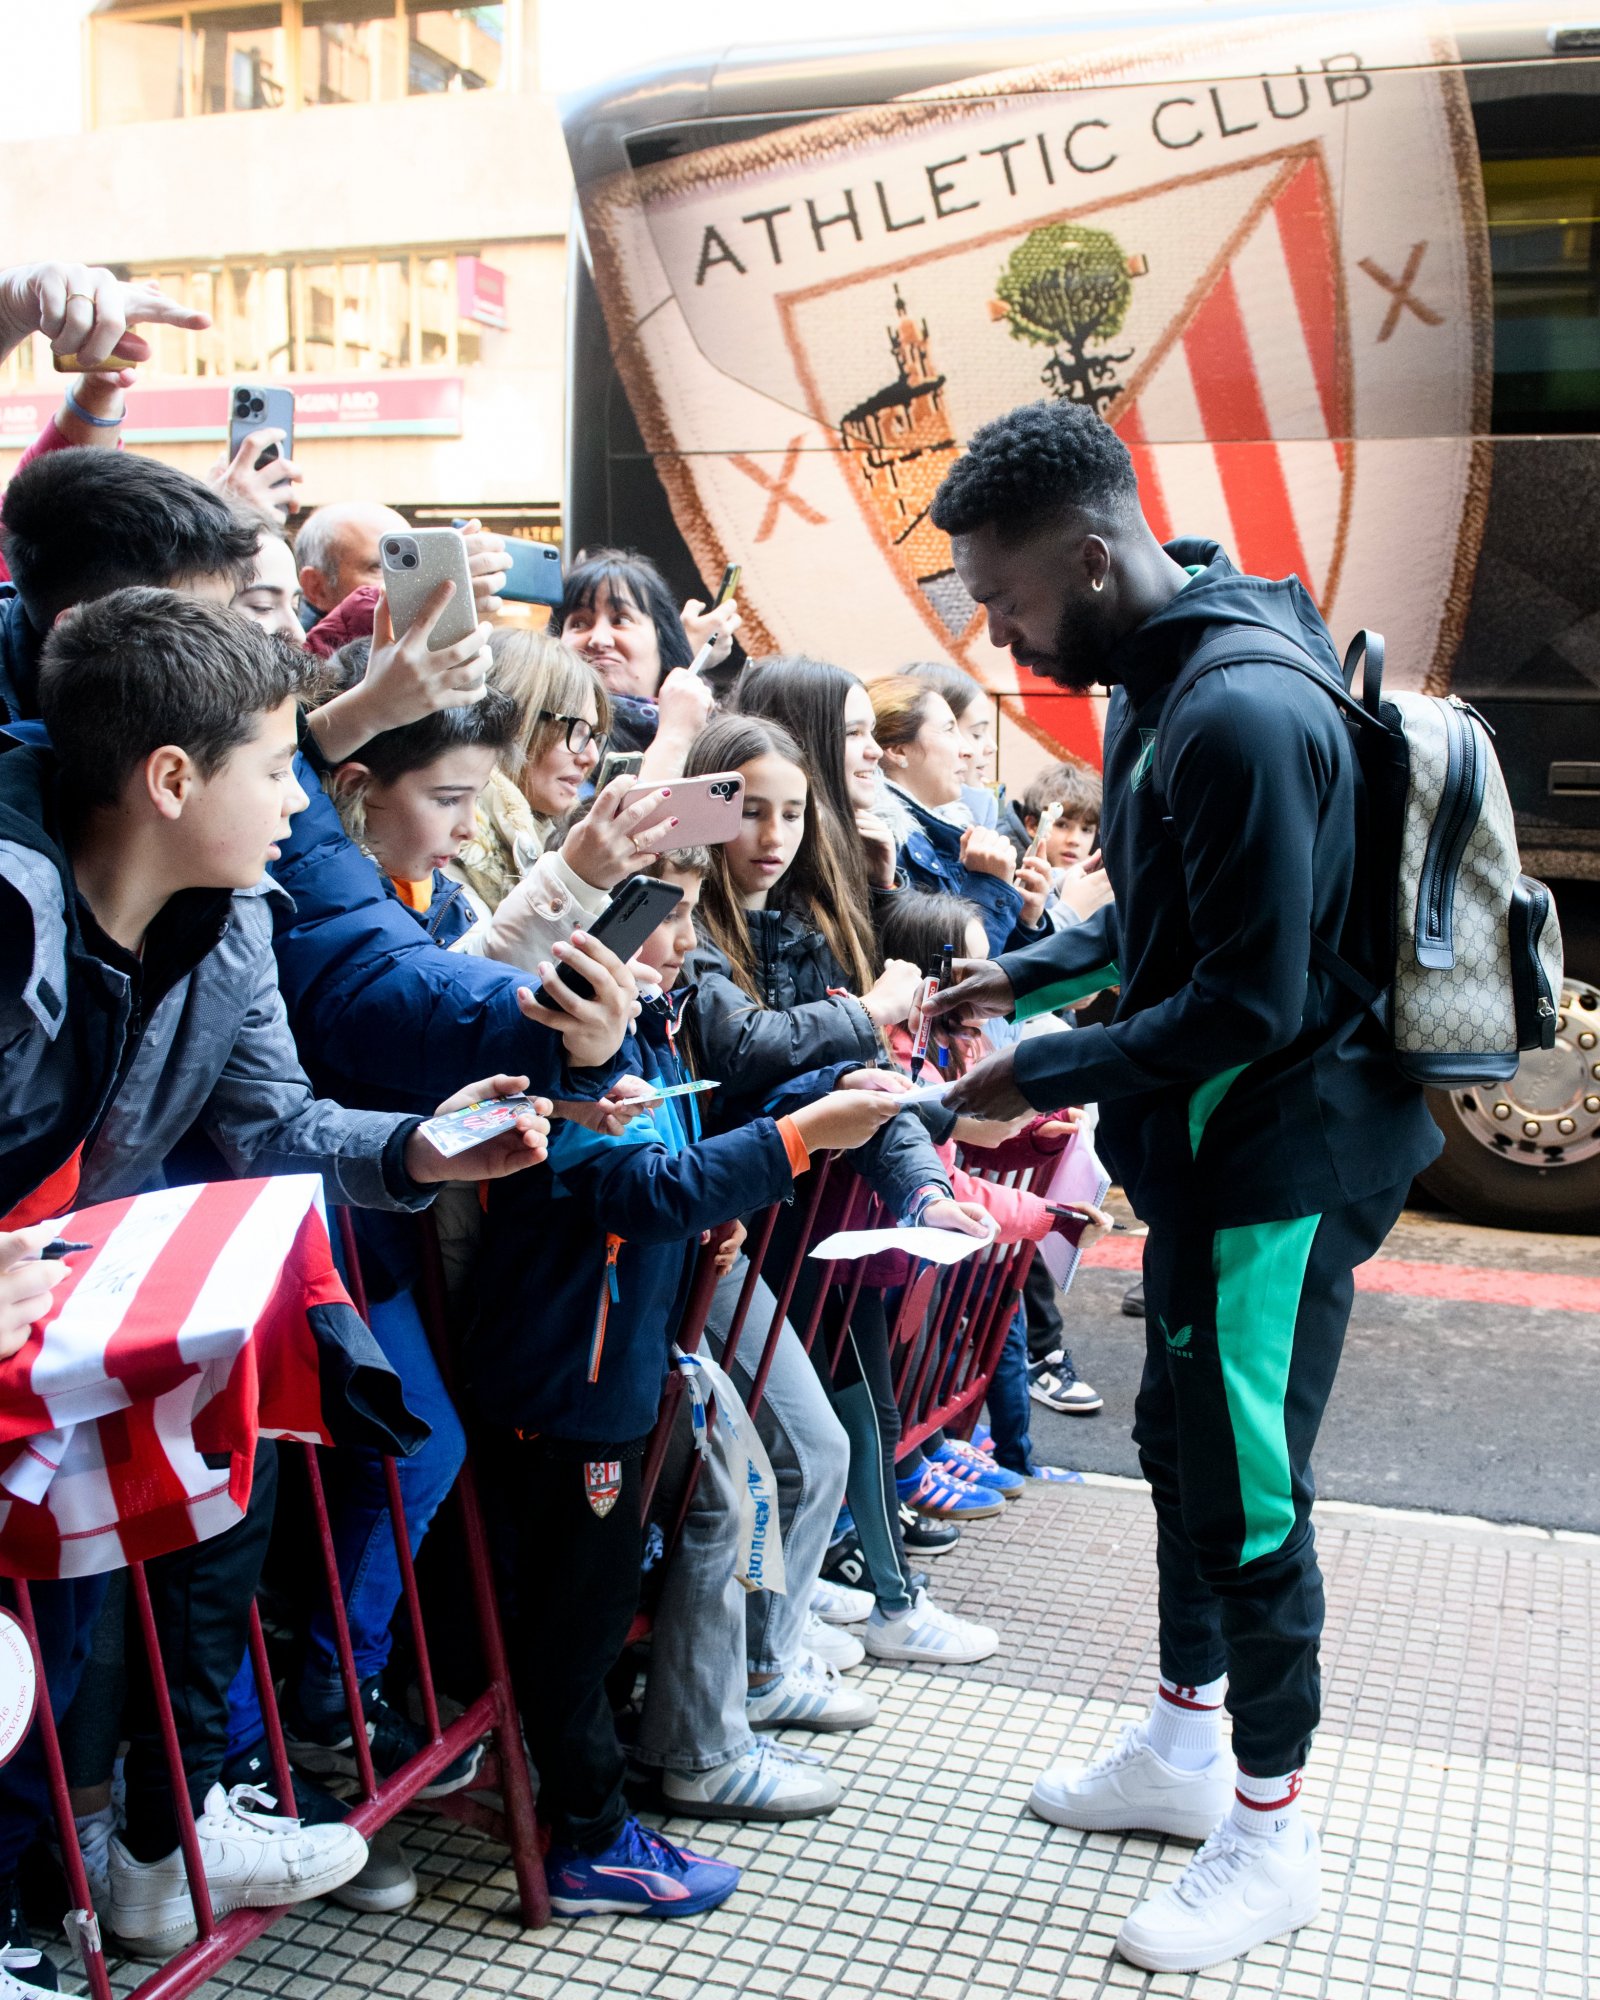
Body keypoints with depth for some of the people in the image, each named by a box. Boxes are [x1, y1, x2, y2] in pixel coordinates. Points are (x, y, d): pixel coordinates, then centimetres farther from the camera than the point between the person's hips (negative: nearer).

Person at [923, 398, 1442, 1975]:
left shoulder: (1243, 712, -25)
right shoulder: (1159, 678, 7)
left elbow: (1251, 1001, -25)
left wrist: (1043, 1074, -18)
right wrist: (1030, 971, 7)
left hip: (1283, 1158, -10)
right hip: (1209, 1148, 10)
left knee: (1246, 1487, 1)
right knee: (1179, 1441, 20)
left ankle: (1270, 1833, 21)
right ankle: (1182, 1747, 39)